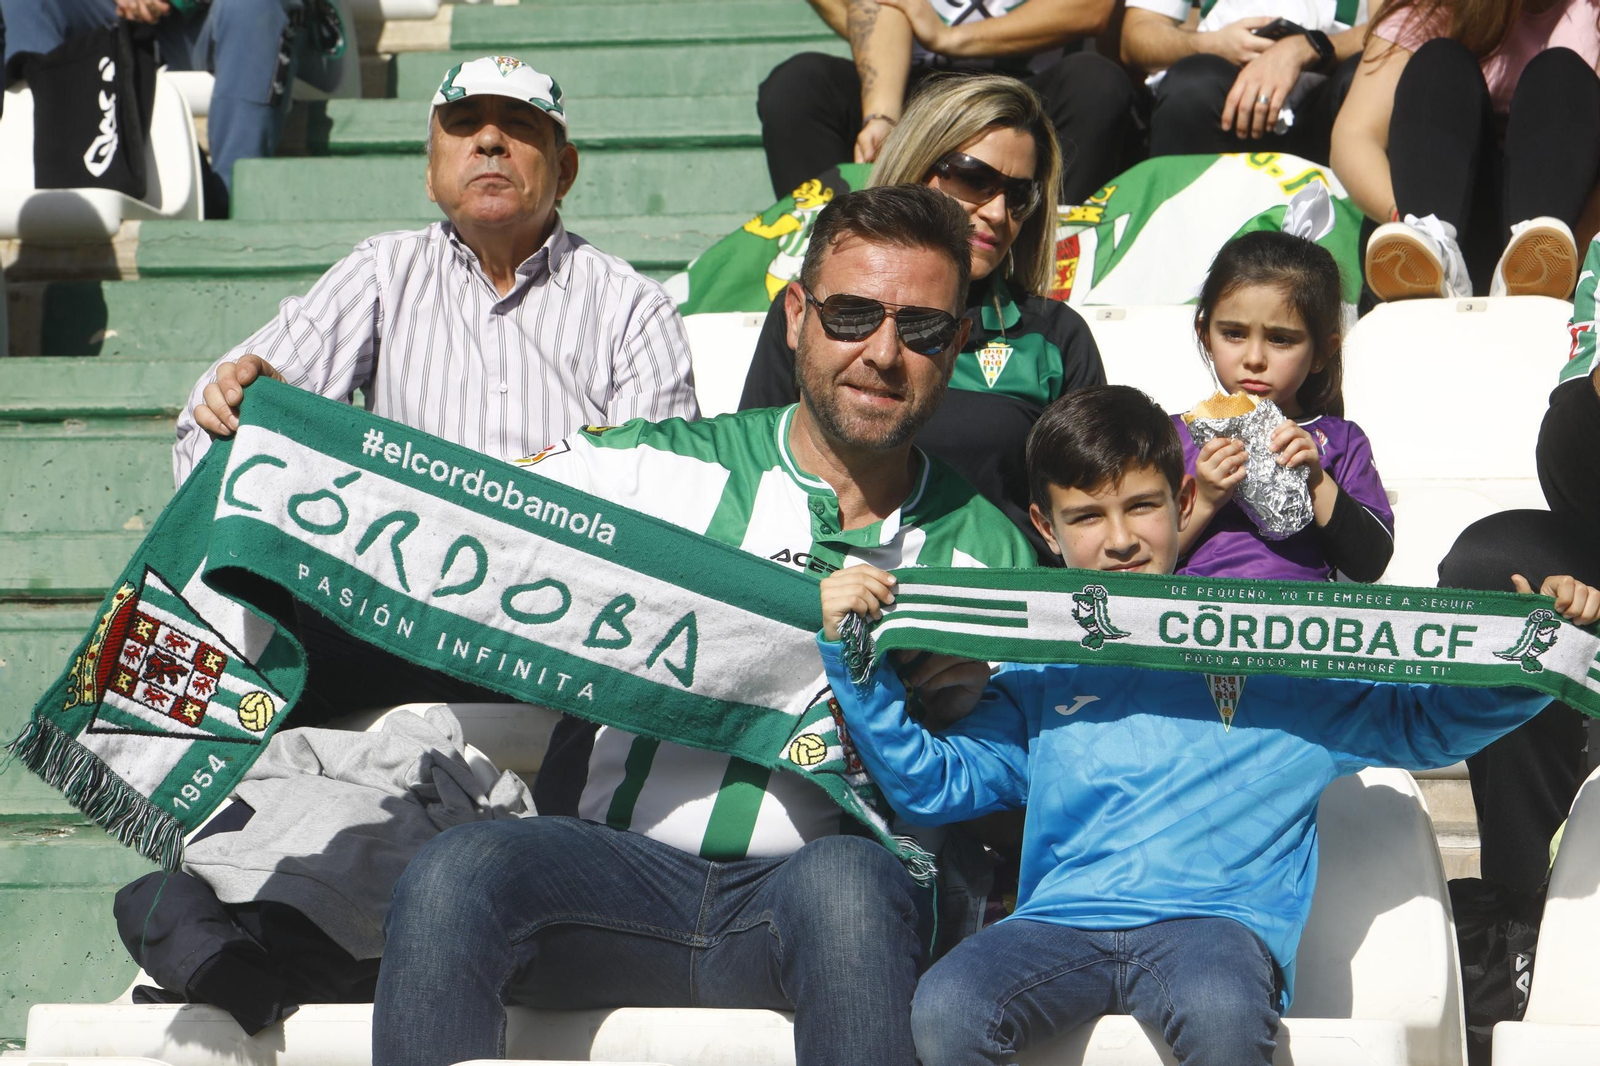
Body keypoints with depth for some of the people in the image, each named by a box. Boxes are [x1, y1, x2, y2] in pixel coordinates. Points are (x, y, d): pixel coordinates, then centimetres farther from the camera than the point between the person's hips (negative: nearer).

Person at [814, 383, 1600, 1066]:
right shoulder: (1039, 677, 22)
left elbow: (1426, 721, 23)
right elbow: (928, 784, 18)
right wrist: (855, 656, 7)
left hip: (1214, 914, -2)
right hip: (1062, 921, 2)